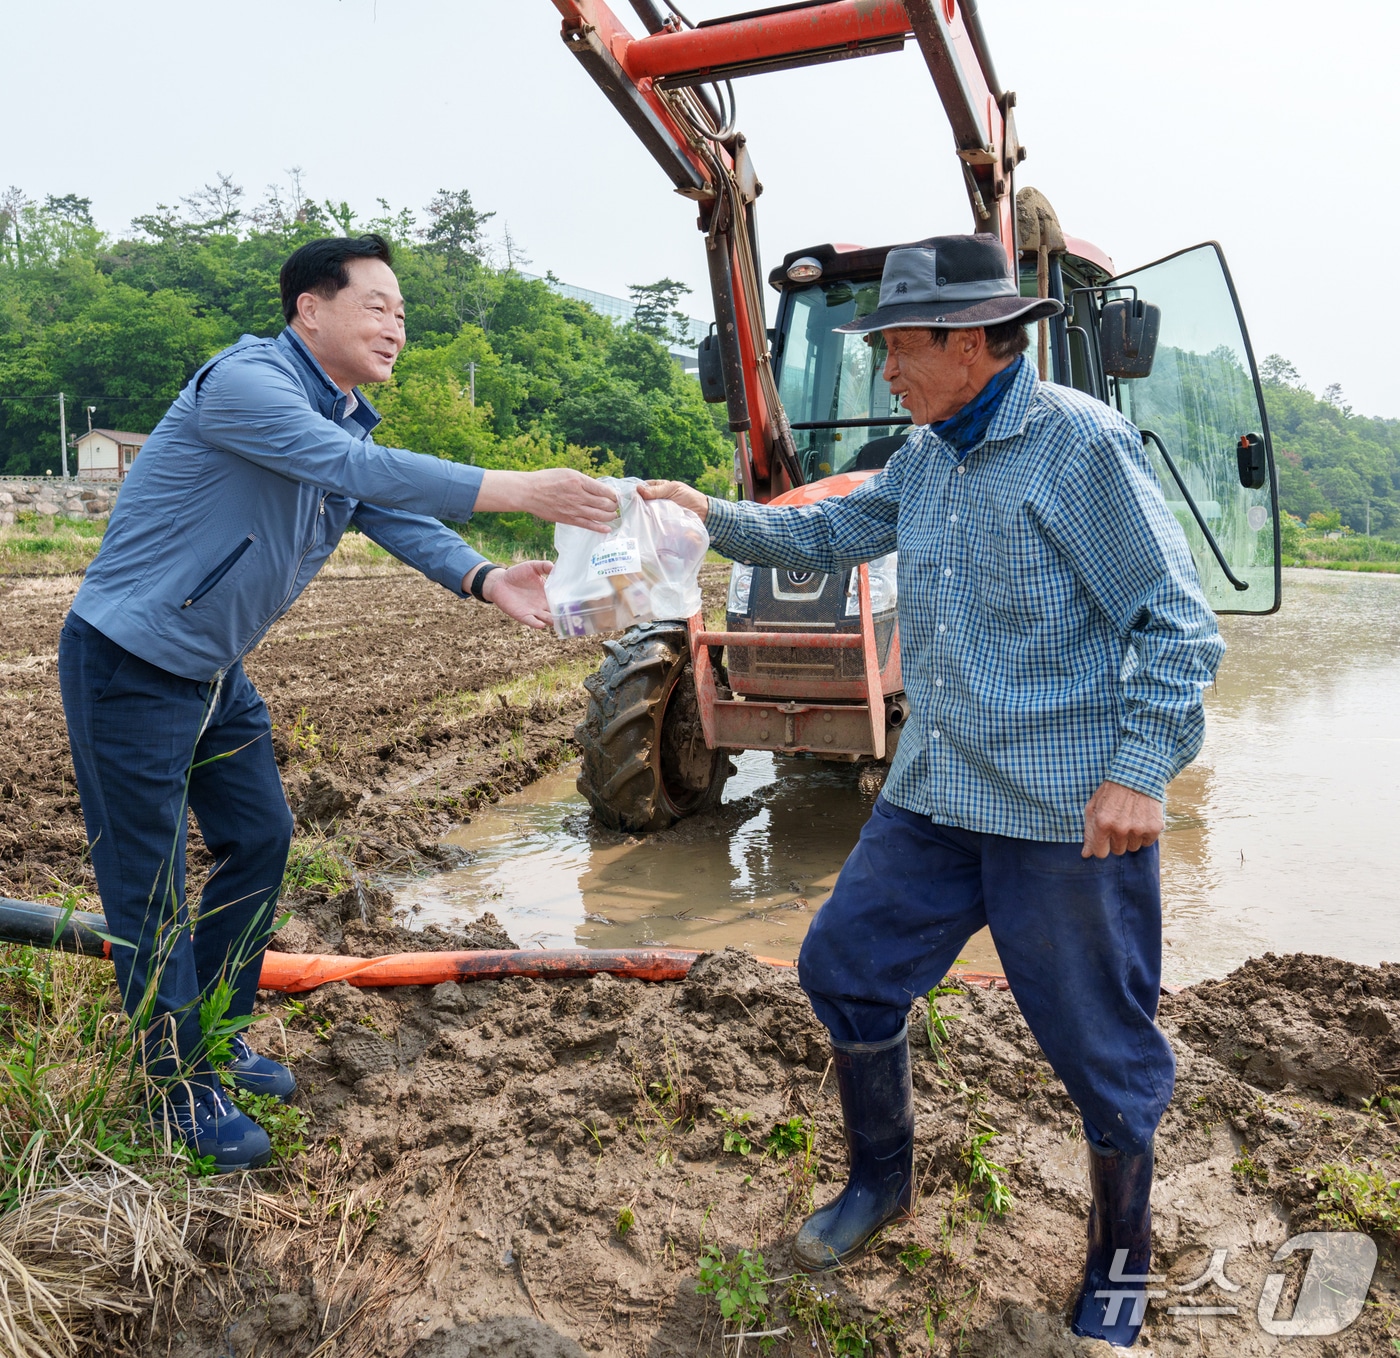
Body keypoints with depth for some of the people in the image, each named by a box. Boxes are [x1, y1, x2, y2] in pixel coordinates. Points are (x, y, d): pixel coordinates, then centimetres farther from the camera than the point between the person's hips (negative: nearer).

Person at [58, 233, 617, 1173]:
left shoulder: (350, 422, 8)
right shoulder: (245, 381, -22)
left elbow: (402, 519, -5)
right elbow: (358, 471, -37)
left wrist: (487, 581, -24)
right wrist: (514, 489, -40)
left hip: (217, 672, 9)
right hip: (130, 668, -9)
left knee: (260, 840, 15)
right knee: (151, 884, 1)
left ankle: (219, 1031, 33)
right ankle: (183, 1086, 16)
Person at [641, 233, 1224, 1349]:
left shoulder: (1081, 444, -13)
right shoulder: (926, 455, 10)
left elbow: (1177, 624, -13)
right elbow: (832, 534, 20)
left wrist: (1140, 770, -20)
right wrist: (715, 516, 6)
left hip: (1068, 811, -7)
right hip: (935, 794, 8)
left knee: (1101, 1044, 8)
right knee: (845, 966, 12)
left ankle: (1121, 1259, 33)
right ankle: (882, 1180, 36)